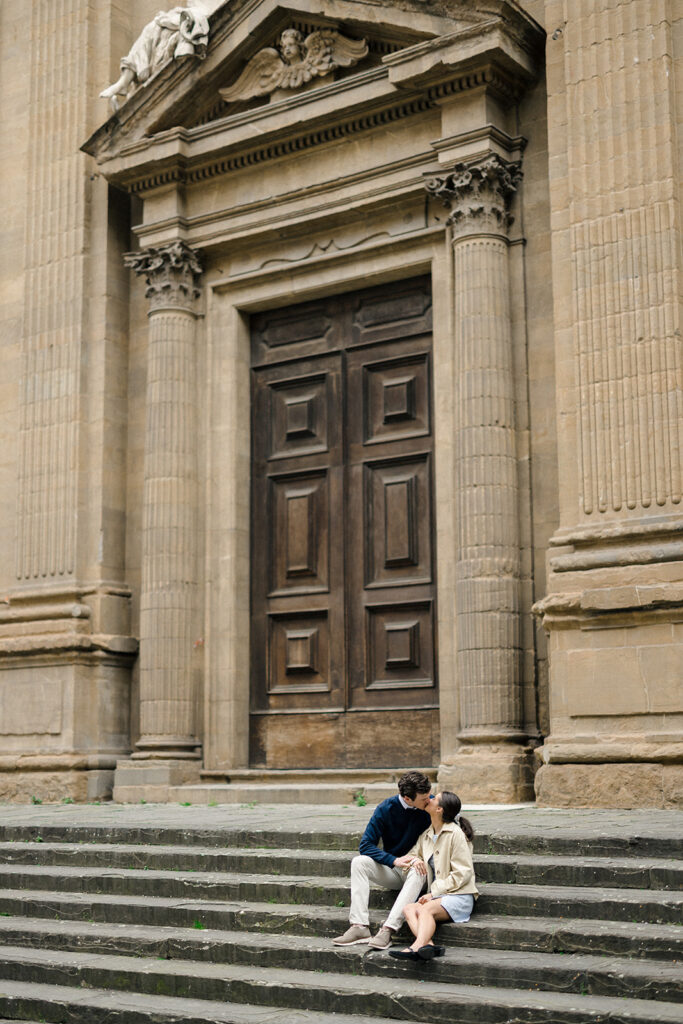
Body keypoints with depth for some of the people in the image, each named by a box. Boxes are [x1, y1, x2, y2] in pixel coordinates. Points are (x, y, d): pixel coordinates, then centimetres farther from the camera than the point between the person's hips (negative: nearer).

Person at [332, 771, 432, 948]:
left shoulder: (431, 806, -10)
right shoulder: (385, 809, -11)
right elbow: (366, 845, -11)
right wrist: (394, 861, -27)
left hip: (416, 868, -1)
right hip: (392, 870, 1)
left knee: (419, 871, -36)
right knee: (359, 862, -24)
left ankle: (388, 929, -43)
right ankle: (359, 926, -32)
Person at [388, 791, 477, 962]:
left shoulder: (456, 834, -6)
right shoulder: (427, 835, 17)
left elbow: (462, 873, -10)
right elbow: (411, 855, 25)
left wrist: (434, 892, -14)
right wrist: (414, 860, -2)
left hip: (459, 896, -6)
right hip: (437, 896, 6)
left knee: (426, 908, -34)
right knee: (409, 909, -23)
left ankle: (417, 947, -55)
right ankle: (429, 945, -47)